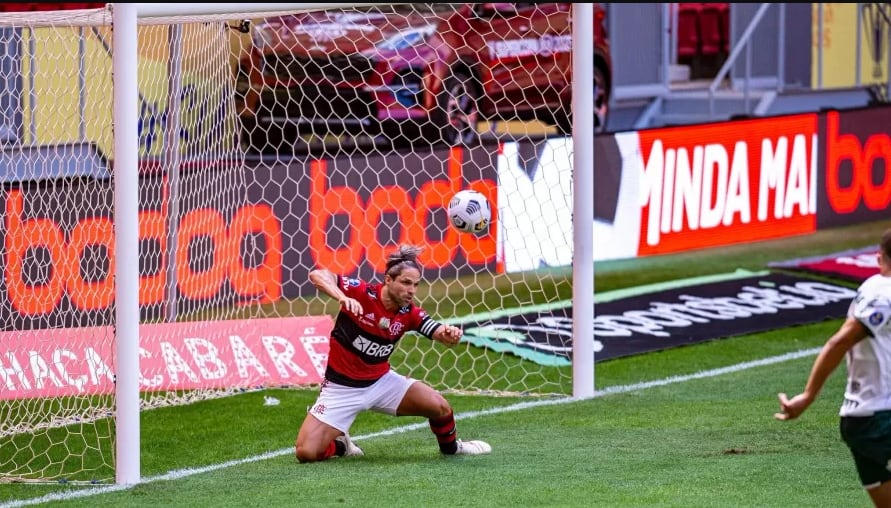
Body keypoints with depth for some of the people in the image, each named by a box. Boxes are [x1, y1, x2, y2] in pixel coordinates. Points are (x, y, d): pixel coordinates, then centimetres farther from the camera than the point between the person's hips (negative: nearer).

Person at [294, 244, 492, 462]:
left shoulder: (410, 313, -8)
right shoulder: (361, 293, -21)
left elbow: (442, 334, -12)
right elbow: (317, 275, -29)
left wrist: (451, 334, -37)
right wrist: (343, 298, -48)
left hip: (381, 381, 4)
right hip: (341, 387, -4)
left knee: (440, 407, -7)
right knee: (306, 452, -15)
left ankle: (450, 446, 27)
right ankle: (340, 445, 20)